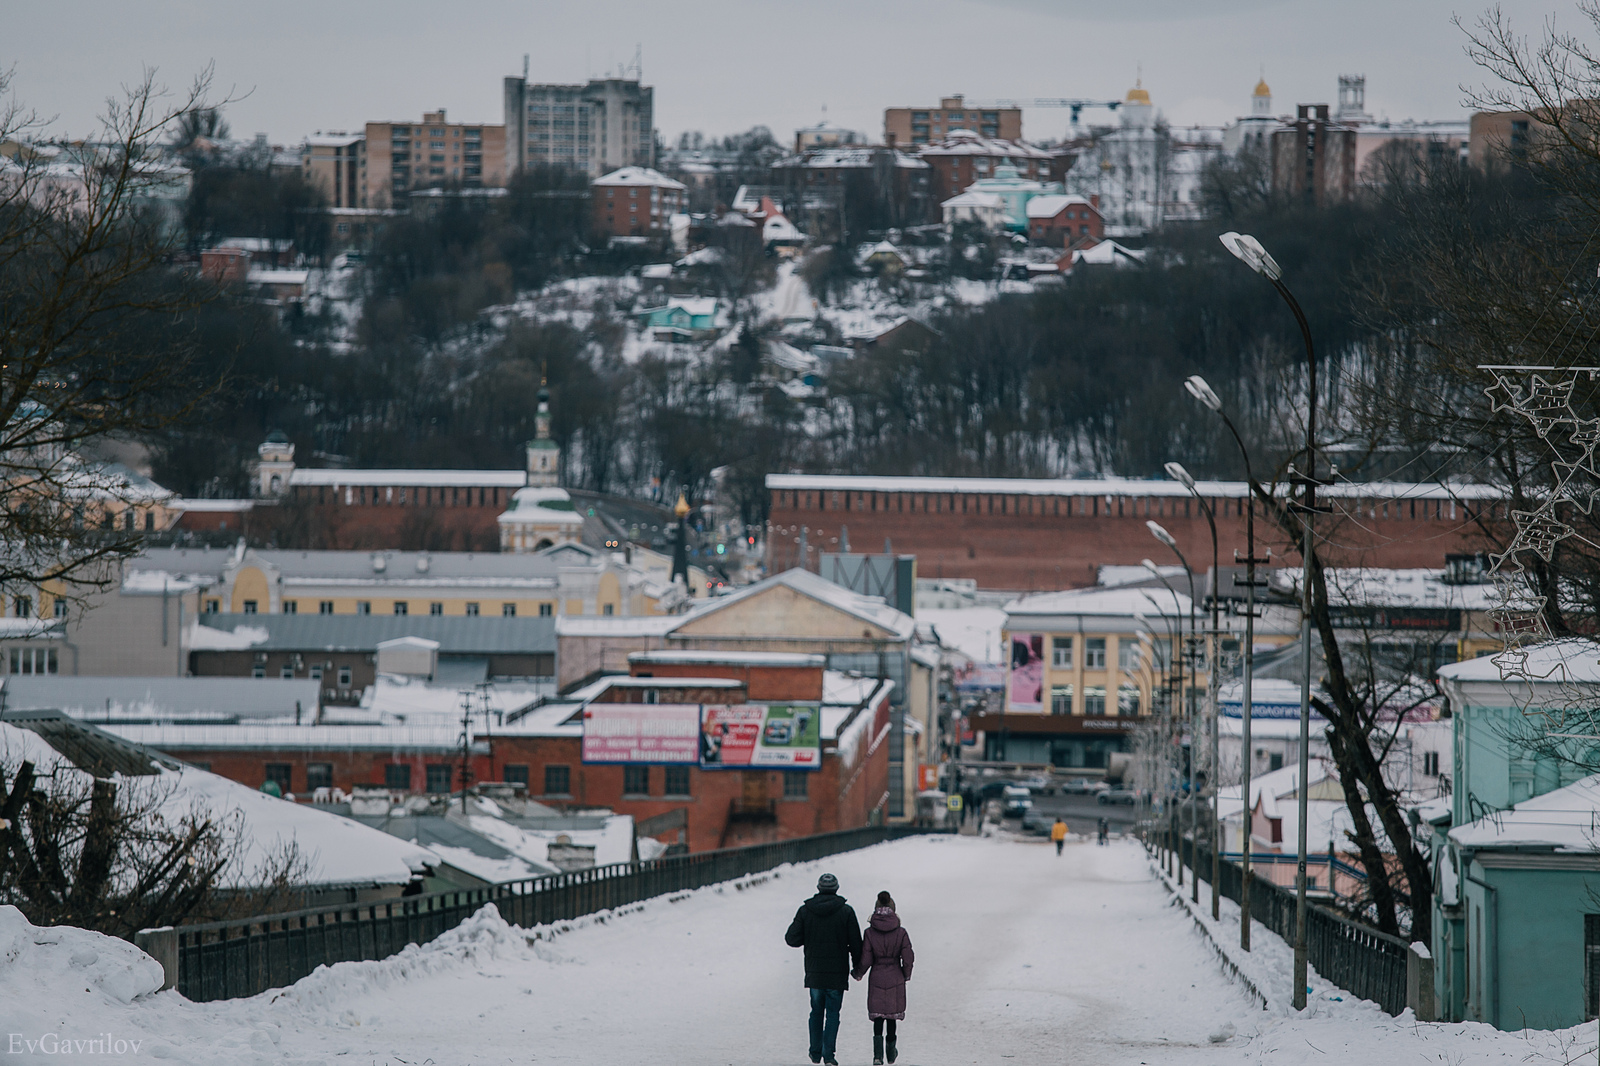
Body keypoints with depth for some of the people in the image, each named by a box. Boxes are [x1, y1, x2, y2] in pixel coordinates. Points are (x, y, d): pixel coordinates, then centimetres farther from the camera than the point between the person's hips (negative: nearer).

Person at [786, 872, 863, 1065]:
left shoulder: (805, 911, -2)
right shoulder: (845, 911, -6)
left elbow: (792, 939, -4)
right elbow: (855, 943, -4)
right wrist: (857, 967, 9)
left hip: (814, 971, 2)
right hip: (837, 972, -2)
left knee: (816, 1011, 16)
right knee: (832, 1013, 3)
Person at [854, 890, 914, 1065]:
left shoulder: (870, 933, -11)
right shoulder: (901, 933, -11)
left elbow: (865, 960, -8)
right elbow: (907, 959, -7)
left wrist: (858, 974, 12)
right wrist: (906, 975, 14)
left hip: (876, 979, 0)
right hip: (895, 979, 0)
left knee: (877, 1017, 7)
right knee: (892, 1015, 16)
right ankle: (891, 1052, 29)